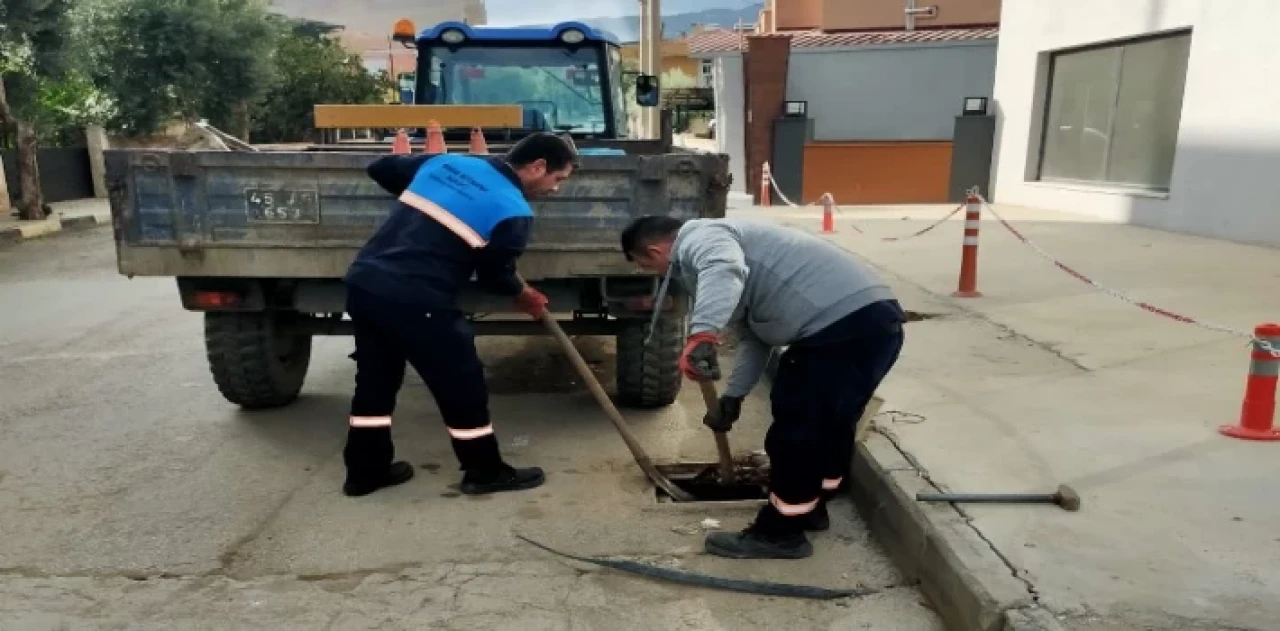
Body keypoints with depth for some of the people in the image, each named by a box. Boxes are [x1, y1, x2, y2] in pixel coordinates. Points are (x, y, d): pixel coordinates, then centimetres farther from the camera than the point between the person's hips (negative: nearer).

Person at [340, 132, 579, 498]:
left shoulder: (446, 162, 14)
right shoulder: (514, 212, -5)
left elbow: (381, 169, 24)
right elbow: (495, 276, 3)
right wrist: (527, 297, 23)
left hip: (362, 281, 8)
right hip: (415, 300, -7)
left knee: (375, 379, 21)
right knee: (462, 384, 9)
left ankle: (365, 471, 31)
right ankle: (486, 473, 22)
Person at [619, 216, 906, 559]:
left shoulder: (699, 239, -4)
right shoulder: (712, 244, 27)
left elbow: (725, 269, -32)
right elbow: (754, 335, 28)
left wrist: (701, 334, -44)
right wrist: (732, 397, 28)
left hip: (846, 322, -11)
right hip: (868, 315, 11)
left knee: (796, 432, 1)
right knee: (828, 424, 25)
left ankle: (780, 533, 16)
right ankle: (809, 508, 41)